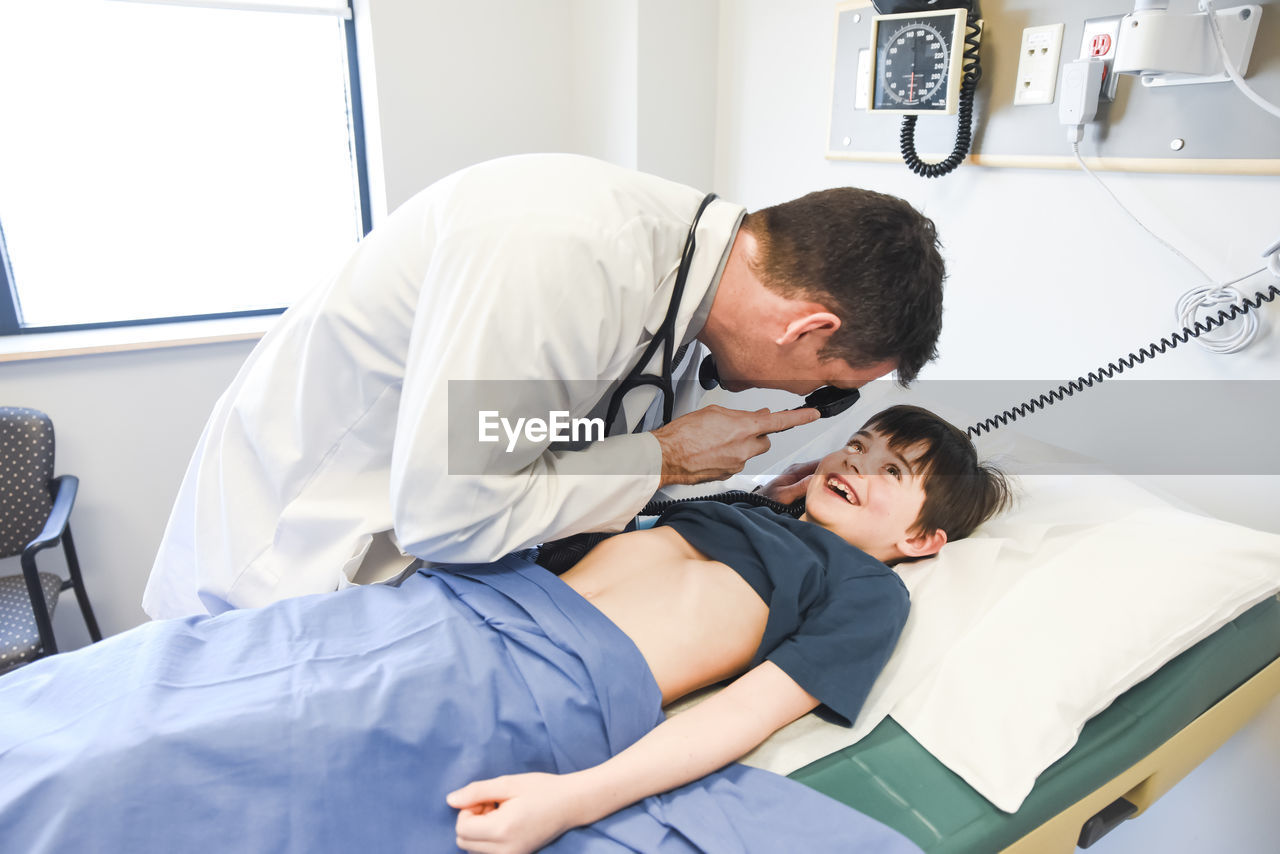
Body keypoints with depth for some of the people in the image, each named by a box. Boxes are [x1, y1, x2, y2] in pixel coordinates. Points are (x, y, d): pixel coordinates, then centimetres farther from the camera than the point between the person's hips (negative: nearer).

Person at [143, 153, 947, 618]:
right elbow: (445, 517, -31)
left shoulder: (684, 259, -9)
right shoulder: (558, 250, -36)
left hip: (432, 532, 6)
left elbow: (600, 466, 3)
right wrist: (665, 459, -23)